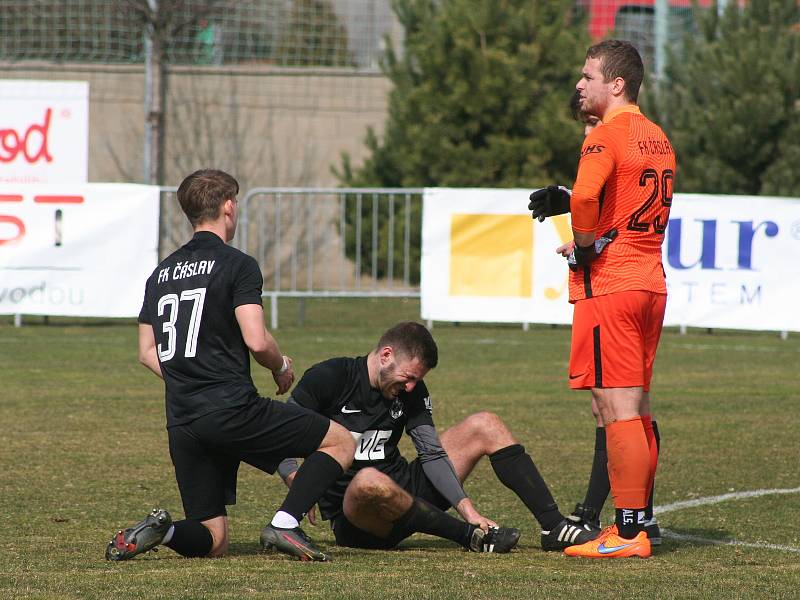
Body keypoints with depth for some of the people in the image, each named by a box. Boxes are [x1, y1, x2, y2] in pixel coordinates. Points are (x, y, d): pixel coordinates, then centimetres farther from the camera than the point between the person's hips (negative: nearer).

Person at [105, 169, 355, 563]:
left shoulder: (162, 272, 16)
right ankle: (285, 523, -9)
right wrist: (281, 368, 6)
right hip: (232, 410, -6)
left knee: (212, 542, 14)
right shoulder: (238, 265, -4)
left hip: (182, 423, 6)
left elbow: (147, 353, 17)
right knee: (340, 442, 9)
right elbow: (257, 341, -14)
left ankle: (160, 530, -16)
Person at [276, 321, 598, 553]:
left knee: (484, 425, 1)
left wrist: (467, 509, -11)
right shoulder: (329, 378, -11)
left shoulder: (412, 392, 6)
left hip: (404, 493, 6)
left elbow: (433, 454, 3)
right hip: (353, 517, -6)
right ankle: (472, 536, -31)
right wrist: (297, 481, -30)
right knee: (370, 481, -45)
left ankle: (554, 526, -3)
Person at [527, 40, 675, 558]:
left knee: (618, 410, -9)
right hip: (651, 282, 9)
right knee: (637, 408, 14)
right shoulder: (657, 137, 16)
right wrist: (567, 204, 16)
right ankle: (638, 520, 18)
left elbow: (586, 197, -28)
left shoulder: (606, 136, -12)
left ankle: (628, 533, -10)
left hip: (609, 284, -9)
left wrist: (583, 245, -9)